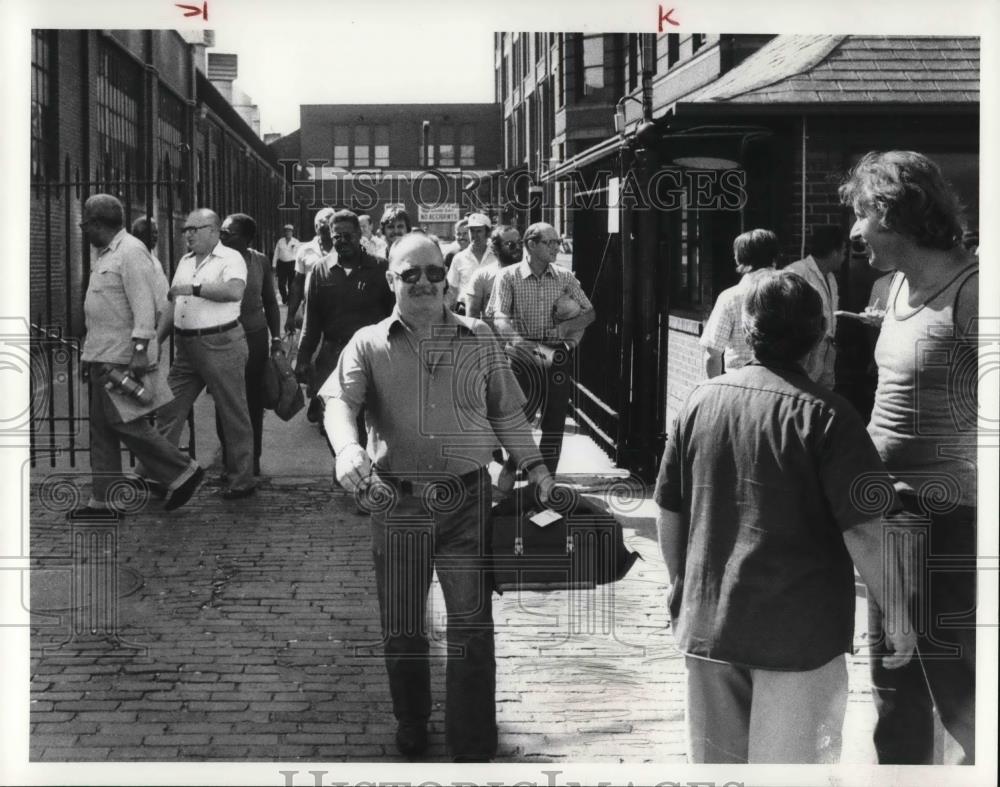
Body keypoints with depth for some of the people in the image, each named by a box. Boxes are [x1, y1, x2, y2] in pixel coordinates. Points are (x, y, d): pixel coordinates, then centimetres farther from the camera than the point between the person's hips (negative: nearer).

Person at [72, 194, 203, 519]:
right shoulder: (105, 254, 16)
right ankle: (102, 501, 13)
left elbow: (144, 304, -20)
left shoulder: (131, 252, -14)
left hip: (123, 356, -10)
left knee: (125, 422, -9)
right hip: (103, 355, 10)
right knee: (101, 428, 9)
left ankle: (182, 471, 3)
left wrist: (140, 349, -26)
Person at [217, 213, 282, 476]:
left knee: (254, 400, 7)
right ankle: (228, 458, 17)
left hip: (255, 337, 1)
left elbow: (270, 302, 11)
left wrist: (276, 337, 6)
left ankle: (253, 459, 19)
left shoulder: (260, 262, 2)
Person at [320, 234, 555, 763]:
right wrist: (347, 448, -33)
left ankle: (474, 749, 8)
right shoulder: (369, 344, 3)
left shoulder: (479, 340, 8)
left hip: (467, 502, 0)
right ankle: (411, 732, 30)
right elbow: (339, 401, -13)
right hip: (397, 503, 0)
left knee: (472, 627, -1)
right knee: (401, 629, 10)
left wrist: (533, 463, 6)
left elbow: (506, 412, 16)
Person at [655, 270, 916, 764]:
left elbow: (668, 514, 7)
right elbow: (865, 533, -17)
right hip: (800, 634, -4)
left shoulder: (700, 400, 0)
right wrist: (898, 615, -5)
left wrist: (681, 590, 21)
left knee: (715, 762, 17)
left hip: (706, 626, 5)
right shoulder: (824, 415, -14)